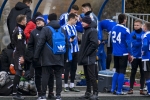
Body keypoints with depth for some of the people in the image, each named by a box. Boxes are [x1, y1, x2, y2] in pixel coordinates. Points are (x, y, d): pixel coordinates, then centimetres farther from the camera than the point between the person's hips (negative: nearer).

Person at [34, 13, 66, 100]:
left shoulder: (45, 29, -6)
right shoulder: (62, 30, 10)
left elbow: (40, 43, -9)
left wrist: (36, 56, -3)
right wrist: (65, 57, 22)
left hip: (47, 58, -3)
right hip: (59, 58, 4)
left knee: (45, 76, 1)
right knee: (58, 76, 5)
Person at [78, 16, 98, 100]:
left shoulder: (92, 31, -11)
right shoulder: (86, 31, 18)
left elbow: (94, 44, -22)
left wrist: (87, 53, -18)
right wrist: (82, 54, 13)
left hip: (89, 58, -10)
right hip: (85, 58, 10)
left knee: (92, 76, -9)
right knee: (87, 76, 12)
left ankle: (95, 93, -8)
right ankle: (88, 93, 16)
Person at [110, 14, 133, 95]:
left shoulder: (114, 28, 5)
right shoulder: (125, 30, -14)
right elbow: (128, 43, -14)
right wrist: (131, 54, -7)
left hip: (115, 53, 6)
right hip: (123, 54, -6)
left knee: (117, 71, 17)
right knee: (122, 72, 1)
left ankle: (113, 89, 14)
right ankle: (119, 91, 0)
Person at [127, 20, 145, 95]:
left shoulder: (144, 34, 1)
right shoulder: (132, 34, 0)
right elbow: (134, 44, -12)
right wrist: (142, 42, -20)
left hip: (142, 57, 1)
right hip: (135, 56, 0)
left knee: (142, 73, 4)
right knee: (133, 72, 4)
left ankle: (141, 89, 9)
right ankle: (131, 89, 8)